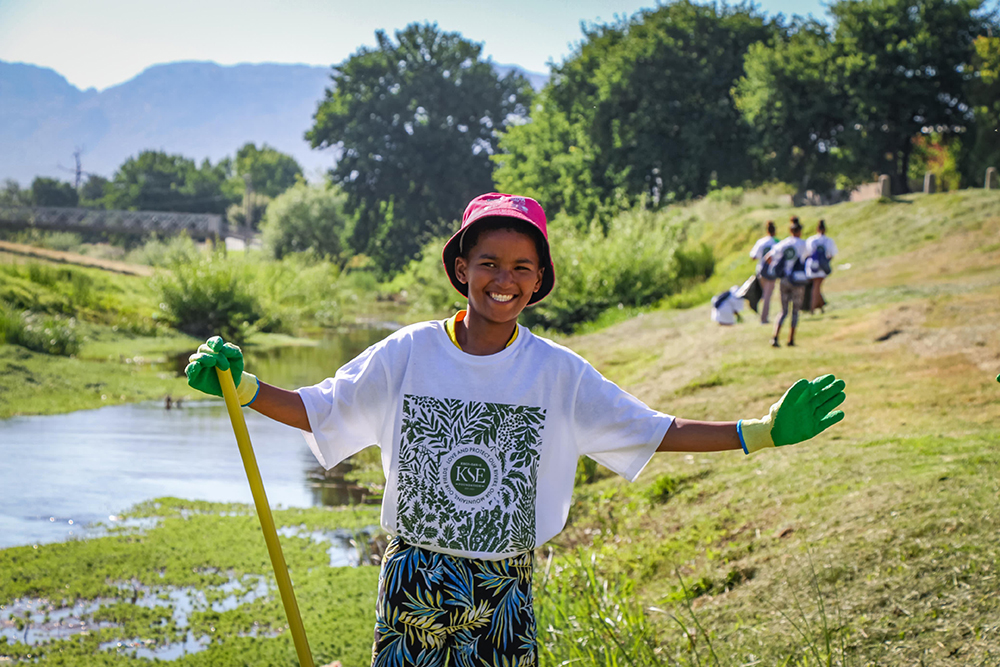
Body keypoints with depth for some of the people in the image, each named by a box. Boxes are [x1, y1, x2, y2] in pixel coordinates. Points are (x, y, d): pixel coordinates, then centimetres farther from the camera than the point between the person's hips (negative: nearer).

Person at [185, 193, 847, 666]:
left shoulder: (557, 371, -3)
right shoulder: (408, 353, -5)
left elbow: (649, 431, -1)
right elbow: (318, 410, 1)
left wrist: (762, 432, -8)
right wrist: (239, 383, -14)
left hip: (505, 588, 0)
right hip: (414, 578, 0)